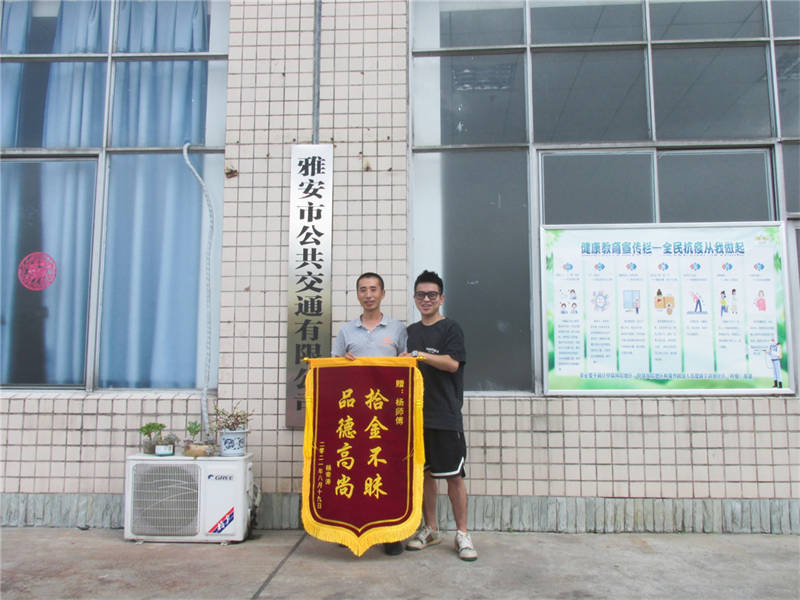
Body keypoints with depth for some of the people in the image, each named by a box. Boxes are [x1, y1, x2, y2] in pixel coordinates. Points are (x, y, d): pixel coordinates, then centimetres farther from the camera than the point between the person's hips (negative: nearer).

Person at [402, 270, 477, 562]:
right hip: (417, 413, 5)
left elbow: (453, 363, -15)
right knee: (424, 472, 12)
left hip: (445, 415, -5)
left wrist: (422, 355, -23)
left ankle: (462, 534, 9)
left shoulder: (450, 328, -2)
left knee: (453, 476, -2)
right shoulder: (411, 331, 15)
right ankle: (430, 529, 24)